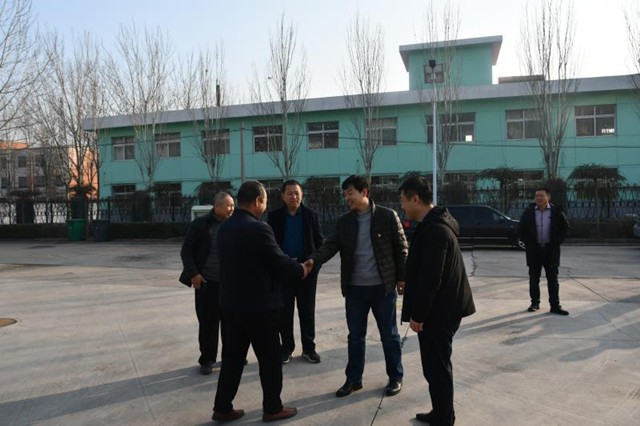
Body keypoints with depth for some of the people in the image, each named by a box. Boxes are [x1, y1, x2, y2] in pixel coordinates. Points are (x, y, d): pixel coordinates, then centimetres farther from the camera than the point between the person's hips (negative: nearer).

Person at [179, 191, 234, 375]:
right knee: (207, 322, 4)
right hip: (206, 282, -3)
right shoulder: (200, 224, -5)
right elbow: (186, 251, -4)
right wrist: (193, 273, -11)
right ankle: (206, 359, 20)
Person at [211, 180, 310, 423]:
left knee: (232, 356, 16)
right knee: (270, 357, 8)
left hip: (231, 303, 8)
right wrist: (301, 270, 5)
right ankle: (272, 408, 21)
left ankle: (223, 408, 24)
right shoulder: (258, 228, -21)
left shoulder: (224, 228, 6)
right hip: (258, 305, -8)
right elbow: (279, 262, -16)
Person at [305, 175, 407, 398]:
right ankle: (353, 379, 26)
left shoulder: (387, 216, -5)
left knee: (389, 335, 10)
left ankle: (396, 377, 27)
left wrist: (401, 277, -4)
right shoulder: (343, 222, 5)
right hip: (354, 288, 3)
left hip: (383, 286, -3)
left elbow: (401, 248, -2)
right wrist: (313, 260, -23)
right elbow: (331, 245, -5)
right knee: (355, 336, 12)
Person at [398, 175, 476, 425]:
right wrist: (411, 289, 21)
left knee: (437, 368, 1)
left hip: (438, 311, -10)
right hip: (441, 308, 10)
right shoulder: (434, 224, 10)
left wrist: (418, 315, -19)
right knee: (437, 365, 20)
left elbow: (431, 278, -25)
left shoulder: (434, 230, -23)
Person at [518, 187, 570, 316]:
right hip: (534, 250, 1)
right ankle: (535, 303, 17)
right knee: (534, 278, 6)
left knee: (553, 279, 1)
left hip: (551, 250, -1)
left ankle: (555, 305, 5)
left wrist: (558, 241, 0)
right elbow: (521, 229, 8)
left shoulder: (556, 212, -1)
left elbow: (565, 227, 8)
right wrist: (527, 242, -1)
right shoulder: (529, 212, 1)